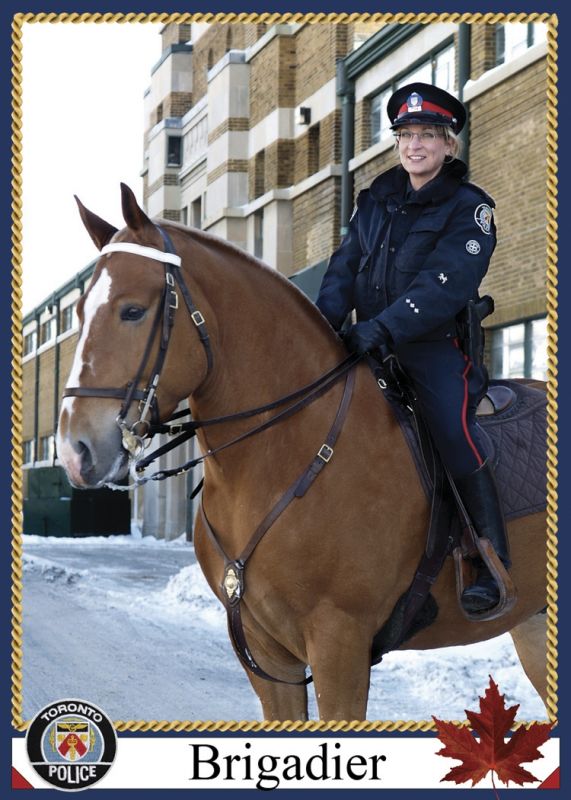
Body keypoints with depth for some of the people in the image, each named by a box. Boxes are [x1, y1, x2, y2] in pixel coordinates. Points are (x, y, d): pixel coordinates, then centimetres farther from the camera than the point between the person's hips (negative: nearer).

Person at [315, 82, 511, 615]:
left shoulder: (469, 209, -3)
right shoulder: (376, 200, 14)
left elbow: (443, 285, -17)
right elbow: (345, 267, 10)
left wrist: (385, 328, -29)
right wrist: (323, 323, -10)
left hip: (434, 345, -6)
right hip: (371, 343, 6)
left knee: (454, 434, -22)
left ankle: (492, 563, -13)